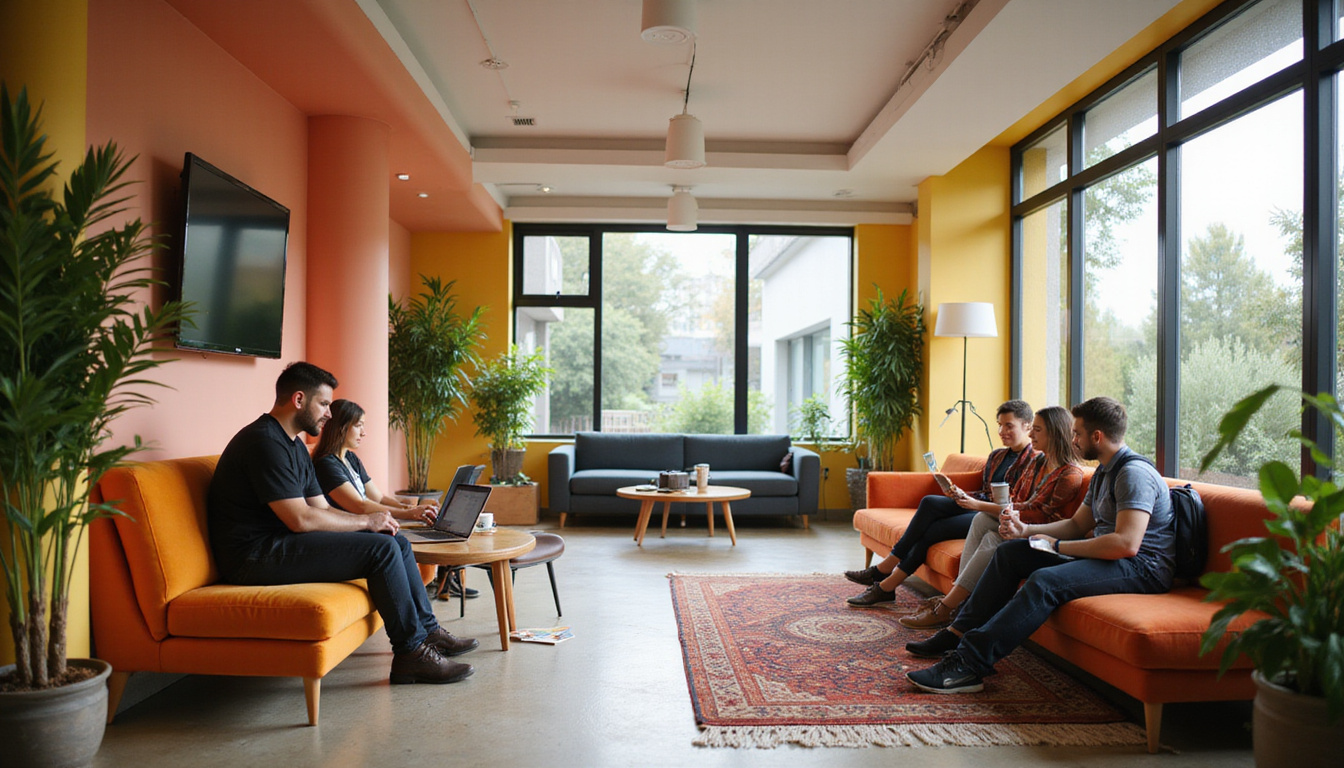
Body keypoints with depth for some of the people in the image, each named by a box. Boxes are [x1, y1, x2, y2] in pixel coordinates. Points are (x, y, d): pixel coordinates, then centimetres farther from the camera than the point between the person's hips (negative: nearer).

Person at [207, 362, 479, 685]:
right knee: (381, 549, -21)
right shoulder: (263, 442, -18)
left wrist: (373, 521, -2)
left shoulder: (293, 445, 16)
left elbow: (322, 508, 15)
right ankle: (411, 653, -11)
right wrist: (365, 521, -11)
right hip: (256, 556, -10)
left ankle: (427, 631, 11)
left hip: (280, 542, 10)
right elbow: (300, 519, -23)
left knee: (398, 543, 5)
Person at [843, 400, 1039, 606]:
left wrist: (977, 505, -22)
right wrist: (961, 495, 1)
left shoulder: (1033, 461, -6)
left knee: (931, 530, -22)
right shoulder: (996, 457, 20)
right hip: (980, 509, 7)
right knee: (929, 502, -20)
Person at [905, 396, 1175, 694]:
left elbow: (1126, 543, -29)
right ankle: (959, 634, 2)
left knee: (1045, 580, -34)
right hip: (1106, 556, 11)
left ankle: (968, 665, -36)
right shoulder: (1104, 473, 17)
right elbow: (1077, 524, 22)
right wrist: (1026, 530, 6)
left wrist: (1058, 546, -19)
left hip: (1142, 568, -11)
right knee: (1010, 551, 7)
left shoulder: (1134, 474, -17)